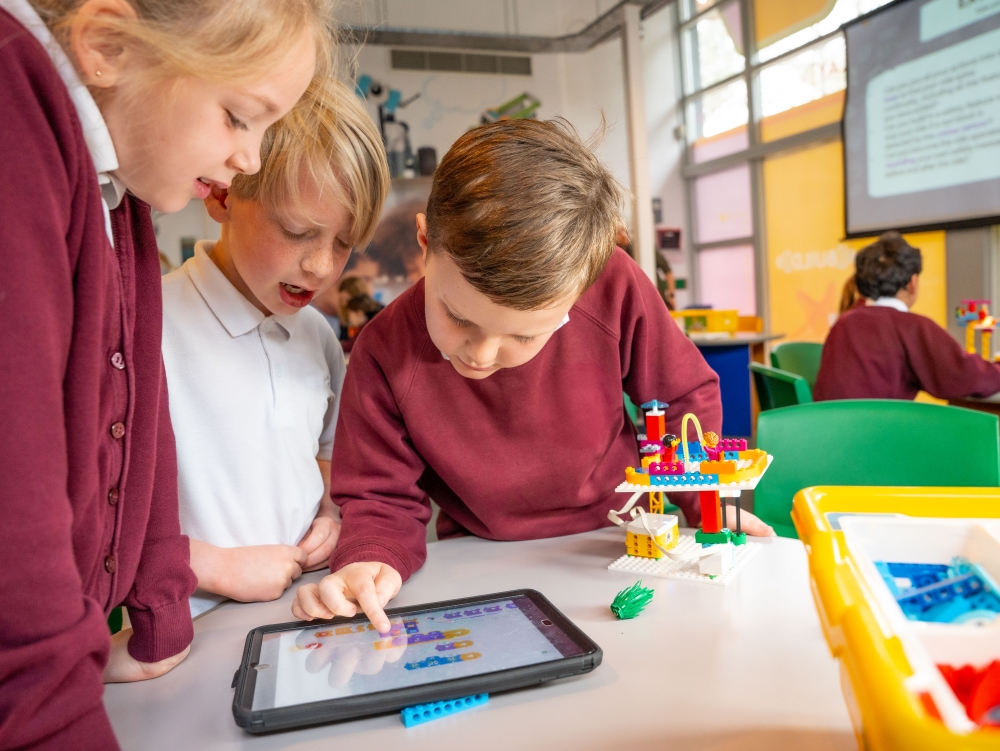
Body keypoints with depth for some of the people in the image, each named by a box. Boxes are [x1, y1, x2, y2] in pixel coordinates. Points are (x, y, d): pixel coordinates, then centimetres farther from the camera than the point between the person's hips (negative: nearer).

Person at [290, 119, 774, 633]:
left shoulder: (616, 289, -17)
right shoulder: (385, 353, -17)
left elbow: (685, 396, 0)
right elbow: (381, 498, -7)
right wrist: (371, 561, -25)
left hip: (621, 541, 1)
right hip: (482, 570, 0)